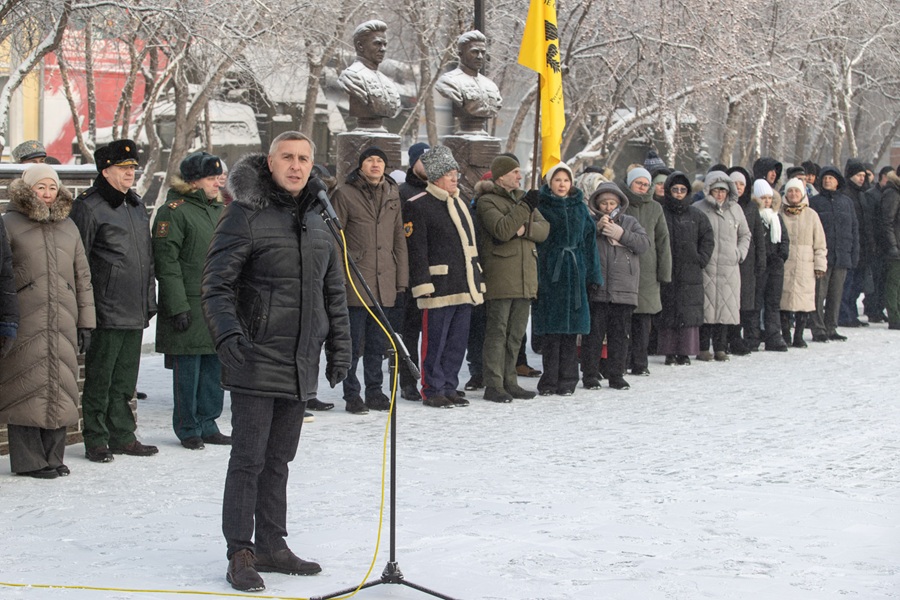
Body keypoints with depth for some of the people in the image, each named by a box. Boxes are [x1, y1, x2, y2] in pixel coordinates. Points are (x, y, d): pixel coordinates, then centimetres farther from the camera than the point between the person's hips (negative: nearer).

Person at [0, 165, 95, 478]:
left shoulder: (68, 226, 16)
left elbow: (83, 276, 17)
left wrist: (85, 321, 12)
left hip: (63, 323, 4)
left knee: (60, 387, 5)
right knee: (27, 388, -4)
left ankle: (53, 456, 13)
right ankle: (28, 460, 2)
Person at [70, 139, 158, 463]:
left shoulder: (136, 206, 17)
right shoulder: (88, 206, -7)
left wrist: (149, 302, 20)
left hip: (135, 313, 7)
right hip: (106, 311, -7)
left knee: (125, 378, 13)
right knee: (99, 378, -1)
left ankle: (123, 436, 20)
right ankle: (96, 440, 7)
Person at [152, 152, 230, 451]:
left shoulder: (218, 210, 16)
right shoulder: (174, 211, -9)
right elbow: (166, 263, -14)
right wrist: (178, 307, -18)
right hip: (190, 307, -7)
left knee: (215, 368, 10)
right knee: (188, 370, 0)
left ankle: (207, 423, 21)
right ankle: (188, 429, 10)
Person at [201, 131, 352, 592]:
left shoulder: (318, 221, 13)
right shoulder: (245, 217, -8)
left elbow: (333, 291, 20)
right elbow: (215, 285, -12)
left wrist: (339, 347, 17)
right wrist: (228, 333, -26)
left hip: (299, 364, 7)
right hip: (257, 360, -6)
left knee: (279, 459, 14)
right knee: (249, 459, -4)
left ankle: (271, 545, 24)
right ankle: (241, 554, 3)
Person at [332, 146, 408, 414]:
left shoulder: (392, 194, 13)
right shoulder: (345, 194, -2)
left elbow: (399, 239, 15)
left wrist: (401, 280, 11)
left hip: (385, 282, 5)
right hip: (355, 281, -5)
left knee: (378, 343, 11)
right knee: (354, 342, -1)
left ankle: (374, 392, 21)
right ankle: (352, 395, 7)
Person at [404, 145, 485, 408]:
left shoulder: (460, 204, 19)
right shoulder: (418, 207, -7)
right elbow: (416, 250, -12)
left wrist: (478, 281, 20)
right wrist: (423, 284, -17)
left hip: (464, 287, 8)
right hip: (439, 286, -8)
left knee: (458, 341, 10)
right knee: (435, 342, -2)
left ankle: (449, 388, 19)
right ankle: (432, 391, 6)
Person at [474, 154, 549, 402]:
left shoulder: (522, 198, 18)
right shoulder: (487, 201, -5)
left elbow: (544, 229, 7)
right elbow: (502, 230, -21)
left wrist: (526, 228, -13)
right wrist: (525, 207, -21)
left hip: (524, 277, 7)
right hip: (500, 276, -7)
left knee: (516, 333, 11)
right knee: (497, 331, -6)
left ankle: (509, 382, 19)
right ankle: (493, 385, -4)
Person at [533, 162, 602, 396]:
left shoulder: (580, 207, 11)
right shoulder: (540, 206, 0)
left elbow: (589, 240, 12)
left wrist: (593, 274, 6)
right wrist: (534, 277, -12)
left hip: (574, 272, 3)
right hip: (549, 272, -3)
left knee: (571, 328, 4)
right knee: (551, 328, -2)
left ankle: (567, 381, 10)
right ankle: (549, 382, 4)